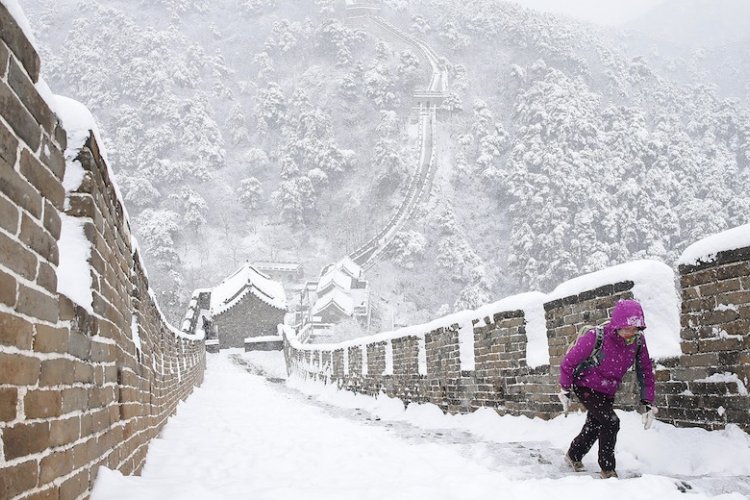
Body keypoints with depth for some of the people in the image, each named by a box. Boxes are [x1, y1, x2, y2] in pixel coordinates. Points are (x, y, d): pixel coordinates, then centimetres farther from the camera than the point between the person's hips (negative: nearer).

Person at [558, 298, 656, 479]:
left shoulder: (638, 340, -16)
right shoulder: (596, 337, -30)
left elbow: (646, 371, -3)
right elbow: (568, 362, -18)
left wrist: (648, 403, -7)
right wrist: (565, 391, -11)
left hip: (608, 392, 6)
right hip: (586, 387, -6)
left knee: (594, 427, 19)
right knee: (611, 422, -20)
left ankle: (573, 456, 44)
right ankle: (607, 469, -3)